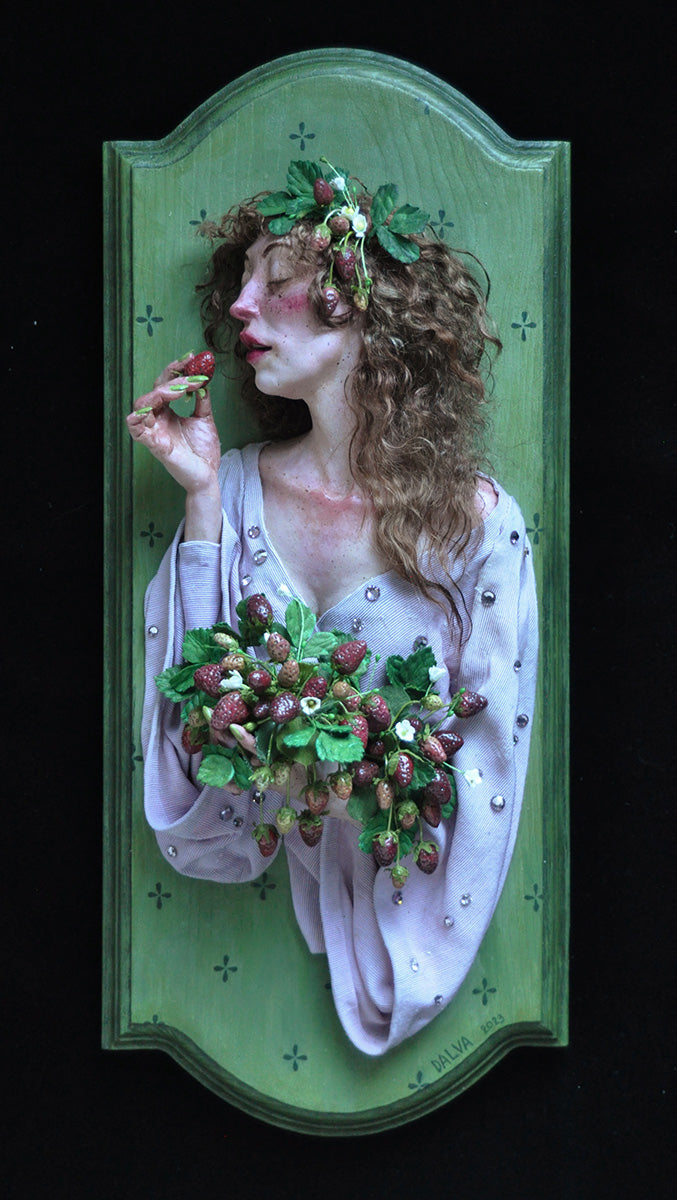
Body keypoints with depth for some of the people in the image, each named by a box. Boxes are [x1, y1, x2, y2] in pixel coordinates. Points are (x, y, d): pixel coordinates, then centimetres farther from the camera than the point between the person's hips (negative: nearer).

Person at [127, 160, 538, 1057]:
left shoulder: (477, 521, -15)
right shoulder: (240, 487, -5)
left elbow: (487, 756, -8)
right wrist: (202, 497, -13)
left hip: (402, 876, -3)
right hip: (253, 863, 3)